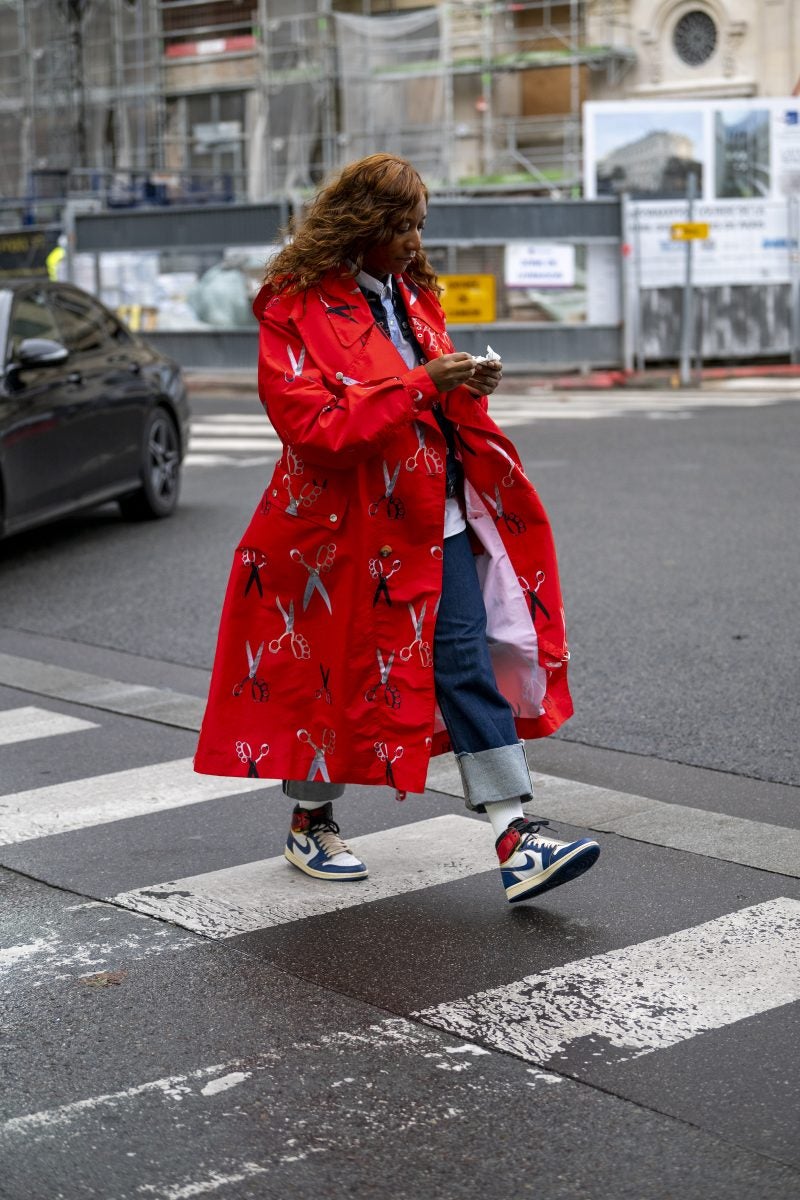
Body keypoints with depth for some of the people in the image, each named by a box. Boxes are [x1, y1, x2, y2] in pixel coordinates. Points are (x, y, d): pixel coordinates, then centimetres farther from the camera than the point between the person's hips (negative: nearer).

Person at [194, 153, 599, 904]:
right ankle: (309, 822, 31)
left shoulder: (411, 295, 13)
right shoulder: (296, 311, -10)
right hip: (345, 526, -6)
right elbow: (314, 424, -22)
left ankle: (515, 841, -5)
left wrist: (464, 384, 0)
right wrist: (421, 384, -26)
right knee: (329, 671, 9)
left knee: (470, 665, -3)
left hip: (437, 521, 6)